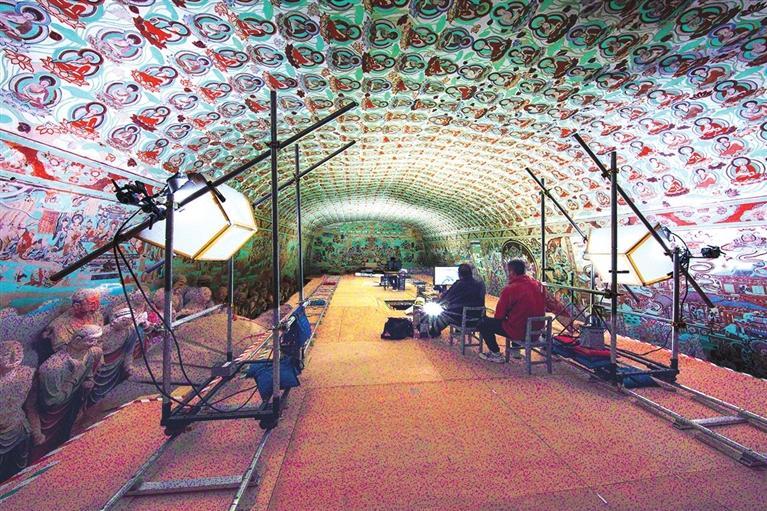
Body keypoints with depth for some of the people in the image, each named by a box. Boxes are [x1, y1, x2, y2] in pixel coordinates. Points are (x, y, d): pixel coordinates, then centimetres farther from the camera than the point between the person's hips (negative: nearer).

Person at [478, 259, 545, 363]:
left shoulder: (510, 289, -20)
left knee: (483, 323, 5)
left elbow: (499, 315, -14)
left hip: (519, 332, -7)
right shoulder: (538, 285, -1)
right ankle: (516, 350, 39)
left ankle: (496, 354, 10)